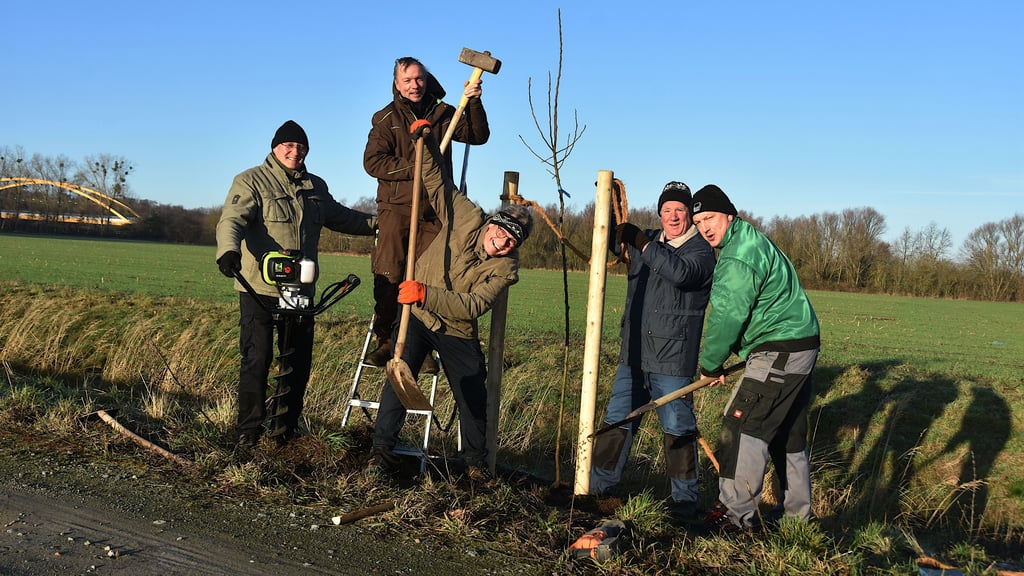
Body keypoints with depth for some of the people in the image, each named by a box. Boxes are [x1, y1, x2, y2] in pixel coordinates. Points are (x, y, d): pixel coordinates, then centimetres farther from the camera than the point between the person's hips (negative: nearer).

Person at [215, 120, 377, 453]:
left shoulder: (316, 187, 17)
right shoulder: (251, 181, -2)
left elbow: (341, 217, 31)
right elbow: (232, 219, -16)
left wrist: (378, 224, 24)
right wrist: (228, 251, -36)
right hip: (259, 290, -5)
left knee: (299, 363, 10)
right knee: (257, 360, -7)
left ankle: (287, 428, 25)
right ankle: (248, 433, 4)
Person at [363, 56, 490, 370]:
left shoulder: (442, 113, 11)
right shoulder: (387, 118, 5)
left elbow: (478, 136, 3)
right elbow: (372, 162, -5)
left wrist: (474, 103, -12)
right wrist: (414, 168, -14)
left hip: (434, 210, 1)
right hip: (396, 207, -1)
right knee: (388, 277, -3)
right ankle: (385, 341, 7)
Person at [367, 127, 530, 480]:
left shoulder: (505, 268, -16)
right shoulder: (467, 218, -13)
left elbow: (472, 306, -29)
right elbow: (435, 179, -3)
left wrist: (426, 294, -40)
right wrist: (425, 141, -15)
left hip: (458, 333, 1)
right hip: (416, 317, -1)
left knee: (474, 398, 5)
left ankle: (477, 463, 26)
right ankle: (382, 451, -13)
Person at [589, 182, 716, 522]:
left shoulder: (701, 250, -5)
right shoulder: (648, 243, 14)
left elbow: (682, 272, -26)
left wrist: (643, 243, -29)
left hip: (673, 359, -6)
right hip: (633, 354, 6)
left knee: (678, 427, 0)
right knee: (617, 420, 10)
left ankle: (684, 499, 12)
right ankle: (599, 485, 22)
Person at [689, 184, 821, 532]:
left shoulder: (739, 257, -19)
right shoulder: (749, 241, 16)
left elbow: (727, 318, -18)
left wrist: (710, 365, -5)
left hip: (780, 352, -11)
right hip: (802, 346, 11)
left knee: (743, 426, -10)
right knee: (789, 433, 17)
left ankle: (737, 513, -8)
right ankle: (797, 511, 27)